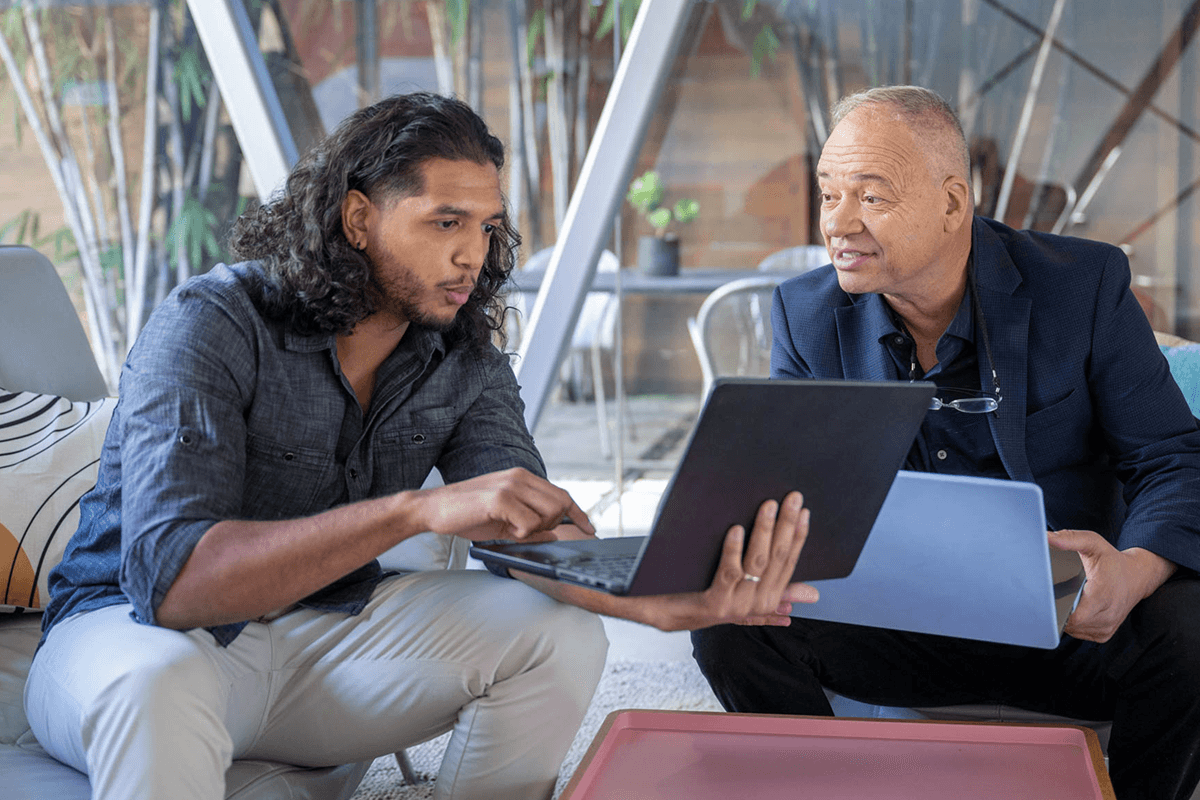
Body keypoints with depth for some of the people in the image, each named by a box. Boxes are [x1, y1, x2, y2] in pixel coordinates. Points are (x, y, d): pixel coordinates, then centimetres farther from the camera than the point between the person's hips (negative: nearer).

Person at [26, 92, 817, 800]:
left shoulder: (467, 365, -2)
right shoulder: (212, 325, -22)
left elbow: (531, 534, -14)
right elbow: (169, 575, -34)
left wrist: (669, 602, -36)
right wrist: (418, 510, -44)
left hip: (323, 630, 6)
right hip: (134, 628, -5)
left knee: (560, 635, -13)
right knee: (159, 685, -41)